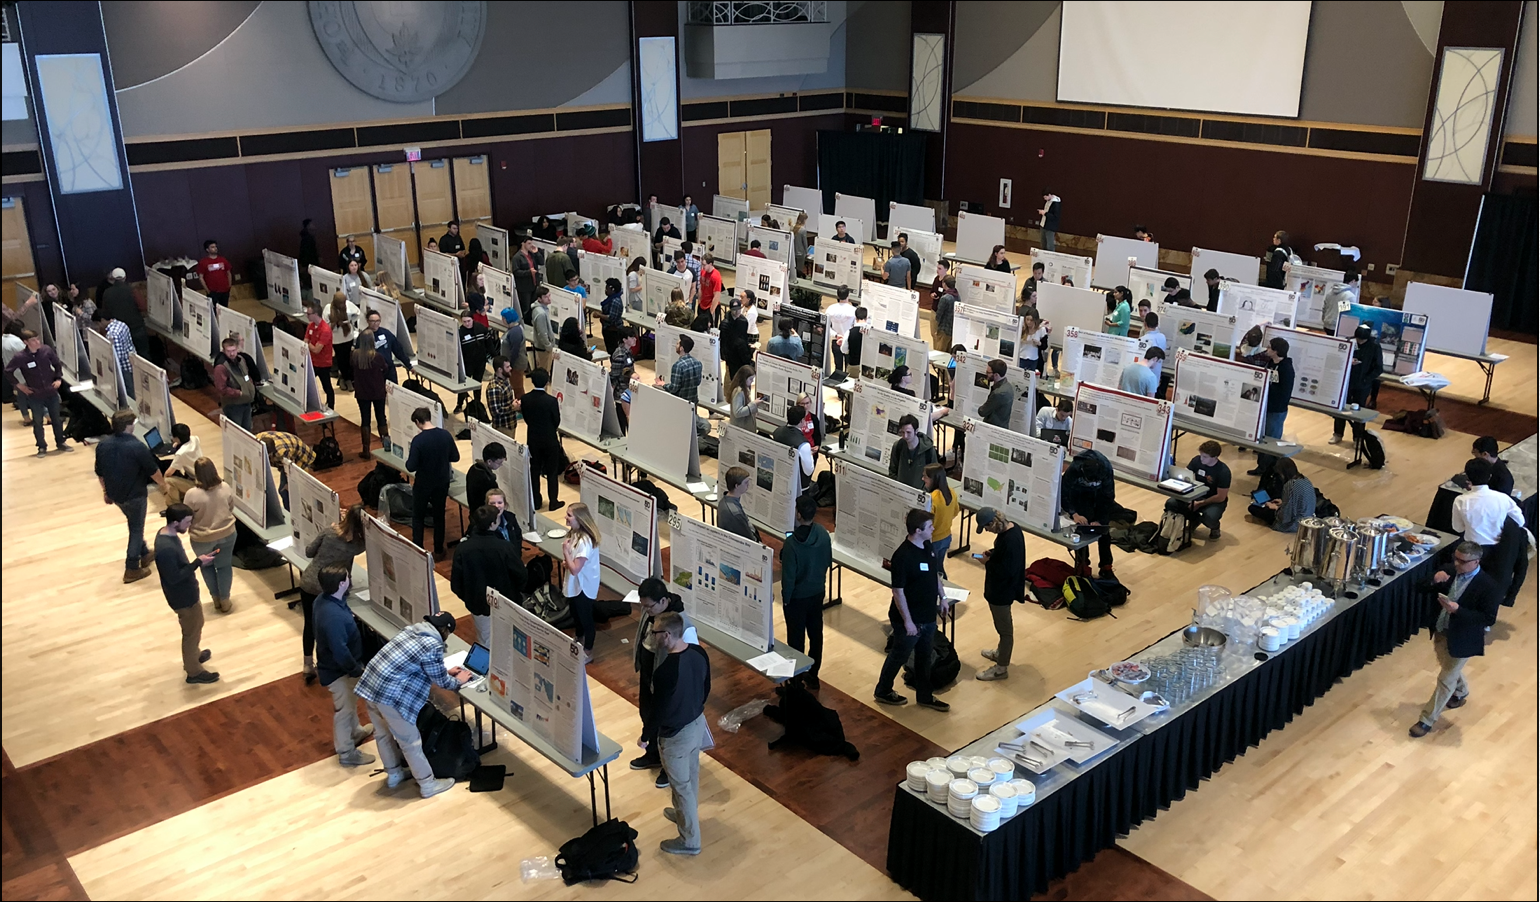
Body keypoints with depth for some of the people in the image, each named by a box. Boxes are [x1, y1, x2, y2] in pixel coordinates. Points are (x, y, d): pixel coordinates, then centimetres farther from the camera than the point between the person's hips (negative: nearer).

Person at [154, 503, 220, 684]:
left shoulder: (166, 534, -4)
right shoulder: (166, 548, -35)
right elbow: (174, 577, -29)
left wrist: (198, 561, 4)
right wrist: (198, 563, -26)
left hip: (185, 593, 10)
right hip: (183, 597, -9)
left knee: (195, 627, 30)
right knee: (192, 632, 10)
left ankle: (194, 655, 53)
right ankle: (194, 672, 29)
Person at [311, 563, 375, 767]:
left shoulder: (324, 599, -9)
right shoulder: (333, 616, -40)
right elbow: (340, 651, -31)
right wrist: (356, 669, -18)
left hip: (335, 665, 9)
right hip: (339, 670, -9)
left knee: (350, 702, 31)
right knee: (344, 709, 11)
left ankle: (356, 731, 55)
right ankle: (347, 753, 30)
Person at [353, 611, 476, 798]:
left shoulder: (411, 630, 14)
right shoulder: (433, 646, -12)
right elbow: (441, 682, 0)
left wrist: (446, 671, 35)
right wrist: (458, 681, 20)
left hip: (368, 685, 9)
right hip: (390, 695, -9)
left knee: (383, 733, 26)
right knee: (410, 741, 7)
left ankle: (394, 775, 44)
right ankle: (427, 785, 21)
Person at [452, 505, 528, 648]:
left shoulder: (462, 548, -18)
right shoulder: (506, 548, -25)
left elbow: (456, 583, -10)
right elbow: (520, 575, -13)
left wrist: (467, 598, 10)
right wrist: (519, 595, 9)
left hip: (478, 605, 2)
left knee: (486, 644, 21)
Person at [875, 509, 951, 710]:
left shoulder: (927, 546, -2)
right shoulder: (903, 556, -28)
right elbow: (898, 592, -25)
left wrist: (943, 597, 13)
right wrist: (907, 621, -21)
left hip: (928, 616, 8)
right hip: (910, 619, -8)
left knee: (924, 657, 21)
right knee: (898, 656, 12)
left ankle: (924, 696, 37)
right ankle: (883, 692, 33)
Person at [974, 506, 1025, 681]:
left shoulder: (1010, 540, -33)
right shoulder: (1011, 528, -3)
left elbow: (1005, 571, -31)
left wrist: (987, 562, -18)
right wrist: (993, 553, 0)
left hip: (1002, 590, -10)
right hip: (1003, 587, 10)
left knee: (1004, 628, 6)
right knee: (1002, 624, 29)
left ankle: (1001, 668, 21)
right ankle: (1001, 652, 49)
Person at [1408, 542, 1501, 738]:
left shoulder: (1488, 586, -24)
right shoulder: (1449, 570, -8)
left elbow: (1489, 618, -23)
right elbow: (1423, 590, -2)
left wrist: (1458, 610, -34)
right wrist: (1433, 580, -25)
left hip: (1462, 640, -6)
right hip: (1440, 632, 6)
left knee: (1446, 679, 4)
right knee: (1450, 669, 30)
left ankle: (1427, 720, 15)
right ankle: (1460, 693, 60)